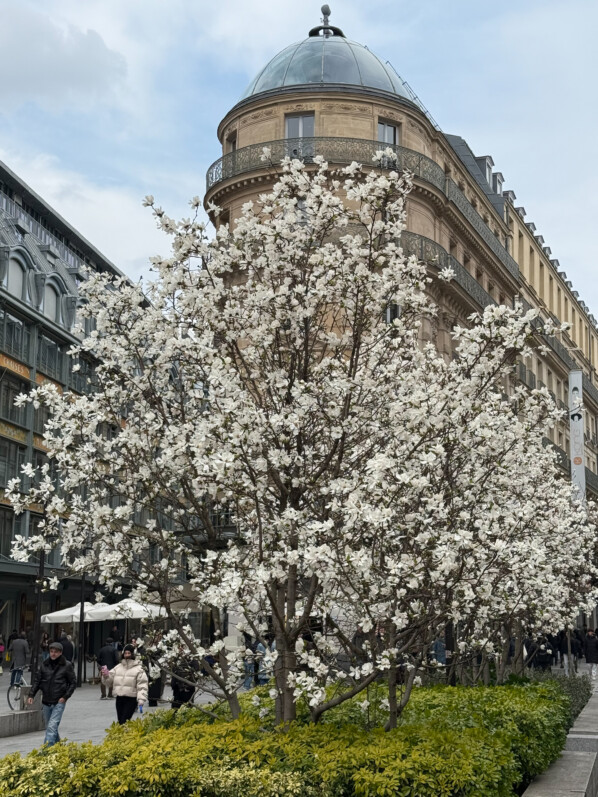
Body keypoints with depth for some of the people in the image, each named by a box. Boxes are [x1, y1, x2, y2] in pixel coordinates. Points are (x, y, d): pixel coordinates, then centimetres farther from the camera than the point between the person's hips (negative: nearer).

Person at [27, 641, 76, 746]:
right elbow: (37, 680, 9)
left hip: (59, 702, -5)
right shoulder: (44, 664, 6)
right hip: (46, 702, 5)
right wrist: (31, 695, -1)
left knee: (52, 727, -15)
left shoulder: (67, 666, -3)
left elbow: (73, 682, 0)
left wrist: (65, 697, -9)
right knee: (49, 727, 13)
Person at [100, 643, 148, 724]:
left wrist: (141, 700, -19)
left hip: (131, 699, -6)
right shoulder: (118, 667, 12)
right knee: (120, 721, 12)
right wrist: (106, 676, -7)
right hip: (119, 698, 6)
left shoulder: (138, 669, -4)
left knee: (124, 721, -14)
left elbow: (142, 686, -10)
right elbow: (110, 682, 14)